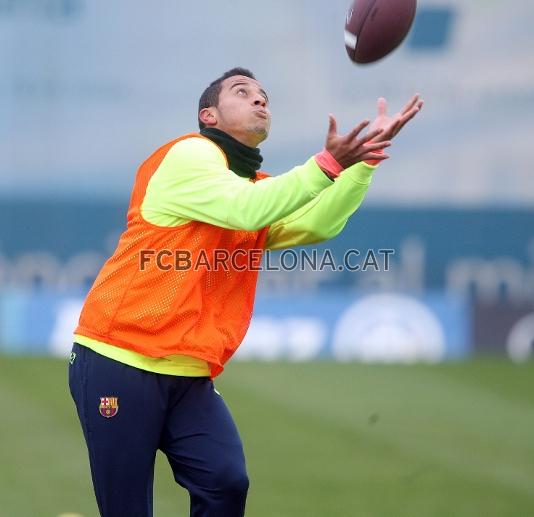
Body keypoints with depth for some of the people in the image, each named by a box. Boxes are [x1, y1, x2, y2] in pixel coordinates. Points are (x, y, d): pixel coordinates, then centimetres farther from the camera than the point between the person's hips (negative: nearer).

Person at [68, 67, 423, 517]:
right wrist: (328, 164, -31)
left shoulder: (262, 190, 16)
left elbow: (320, 223, -4)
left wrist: (367, 155, -16)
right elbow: (245, 210, -23)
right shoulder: (190, 155, -6)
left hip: (189, 377, 7)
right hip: (120, 362, -7)